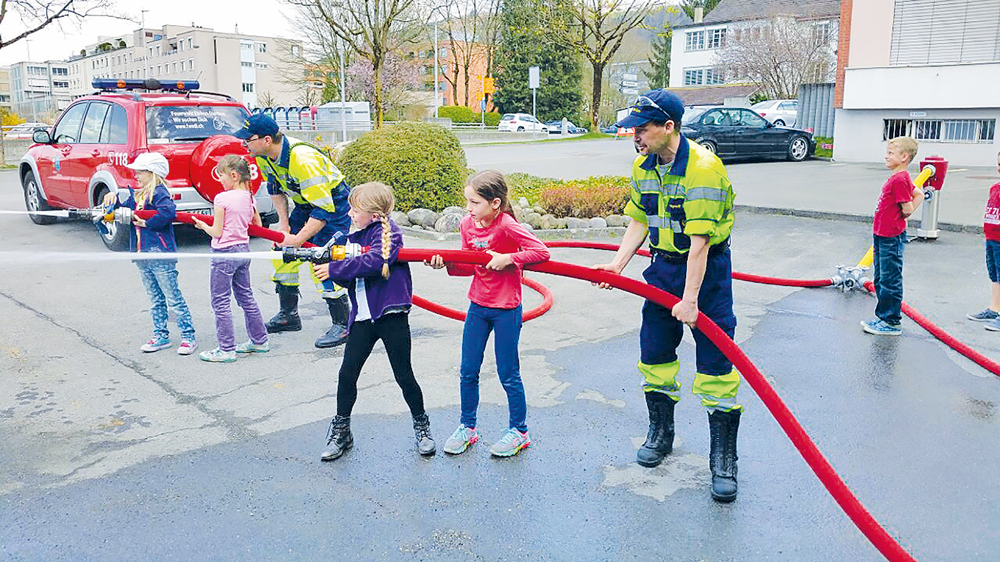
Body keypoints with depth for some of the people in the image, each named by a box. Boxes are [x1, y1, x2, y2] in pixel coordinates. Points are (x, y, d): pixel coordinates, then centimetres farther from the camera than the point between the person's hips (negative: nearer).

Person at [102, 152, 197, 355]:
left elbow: (169, 211, -31)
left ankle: (189, 336, 3)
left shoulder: (159, 192, -13)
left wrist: (148, 223, -20)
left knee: (173, 297, -3)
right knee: (155, 299, 15)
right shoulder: (137, 195, 16)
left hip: (161, 255, -9)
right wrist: (114, 199, 1)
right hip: (143, 255, 9)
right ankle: (161, 336, 23)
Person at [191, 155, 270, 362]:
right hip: (244, 250, 8)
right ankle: (259, 340, 26)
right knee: (246, 297, 18)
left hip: (224, 253, -8)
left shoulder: (222, 199, -16)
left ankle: (226, 349, 5)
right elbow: (258, 225, 13)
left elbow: (217, 232, -14)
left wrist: (202, 225, 5)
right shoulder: (249, 197, 4)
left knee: (220, 302, 1)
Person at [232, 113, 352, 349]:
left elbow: (324, 209, -33)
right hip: (305, 203, 9)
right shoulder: (263, 156, -9)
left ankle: (343, 325, -5)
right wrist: (283, 222, 3)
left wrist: (298, 240, -28)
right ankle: (289, 315, 23)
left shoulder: (302, 160, -36)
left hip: (334, 202, -9)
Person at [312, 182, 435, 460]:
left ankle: (422, 427, 24)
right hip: (362, 318, 6)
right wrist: (326, 265, -4)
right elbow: (349, 279, 15)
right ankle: (341, 432, 21)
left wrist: (335, 268, -22)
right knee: (346, 375, 4)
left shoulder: (387, 231, -8)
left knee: (404, 376, 4)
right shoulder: (355, 237, 15)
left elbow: (375, 262, -26)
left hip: (391, 314, -6)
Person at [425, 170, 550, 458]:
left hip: (506, 309, -6)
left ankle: (519, 431, 25)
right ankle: (467, 427, 29)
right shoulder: (467, 224, -1)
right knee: (468, 371, 11)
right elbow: (469, 266, 7)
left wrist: (507, 258, -26)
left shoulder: (507, 225, -20)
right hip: (478, 305, 6)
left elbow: (541, 252, -24)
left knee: (508, 374, 6)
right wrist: (446, 263, -10)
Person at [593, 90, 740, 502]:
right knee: (654, 350, 11)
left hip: (707, 268, -6)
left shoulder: (703, 167, -24)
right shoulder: (643, 166, 0)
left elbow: (700, 243, -25)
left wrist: (690, 299, -24)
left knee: (715, 359, -3)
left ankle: (723, 456, 9)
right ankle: (660, 432, 31)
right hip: (663, 266, 7)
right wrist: (618, 263, -4)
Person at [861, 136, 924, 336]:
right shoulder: (899, 178, 11)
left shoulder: (899, 179, -19)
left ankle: (892, 323, 4)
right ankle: (883, 316, 28)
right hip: (882, 236, 10)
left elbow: (907, 209, -20)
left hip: (891, 238, -10)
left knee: (890, 281, -3)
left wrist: (895, 219, 0)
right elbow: (919, 194, 22)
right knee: (881, 279, 18)